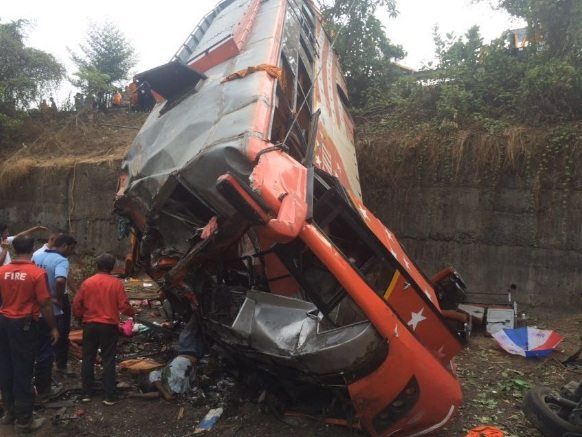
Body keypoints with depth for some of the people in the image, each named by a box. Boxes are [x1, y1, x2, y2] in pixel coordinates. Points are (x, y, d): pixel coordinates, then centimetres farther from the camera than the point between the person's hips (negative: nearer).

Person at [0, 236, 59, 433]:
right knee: (23, 371, 3)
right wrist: (53, 328, -4)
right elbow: (45, 305, -15)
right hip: (24, 325, -5)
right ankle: (24, 420, 14)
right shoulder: (37, 273, -16)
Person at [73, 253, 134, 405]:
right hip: (109, 326, -2)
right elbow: (124, 306, -8)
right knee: (108, 361, 3)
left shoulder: (87, 282, -2)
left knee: (88, 359, 14)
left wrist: (80, 317, 21)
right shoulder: (116, 283, -8)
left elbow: (77, 304, 2)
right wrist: (131, 313, 12)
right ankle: (110, 396, 6)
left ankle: (86, 393, 20)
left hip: (90, 325, 2)